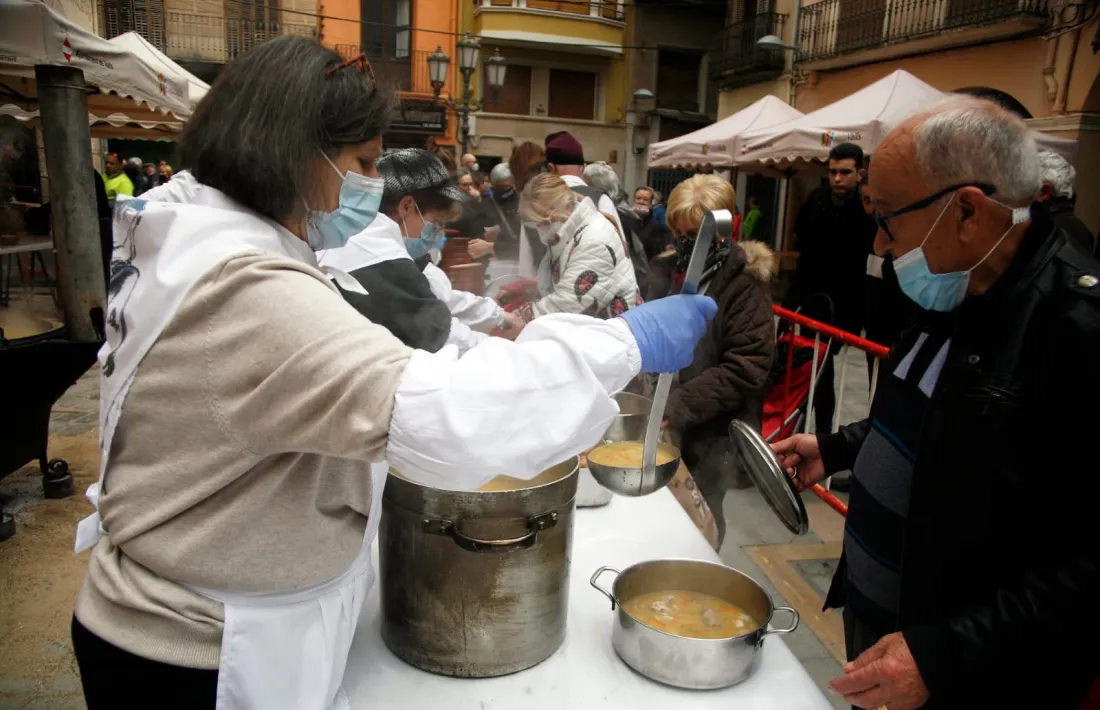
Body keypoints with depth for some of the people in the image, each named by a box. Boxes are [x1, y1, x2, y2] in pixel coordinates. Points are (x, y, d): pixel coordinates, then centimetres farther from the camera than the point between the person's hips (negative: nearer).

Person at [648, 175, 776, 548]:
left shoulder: (745, 283, -11)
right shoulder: (669, 269, 7)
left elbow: (745, 370, -18)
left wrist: (677, 406, -24)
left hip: (709, 434, -5)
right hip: (661, 423, 5)